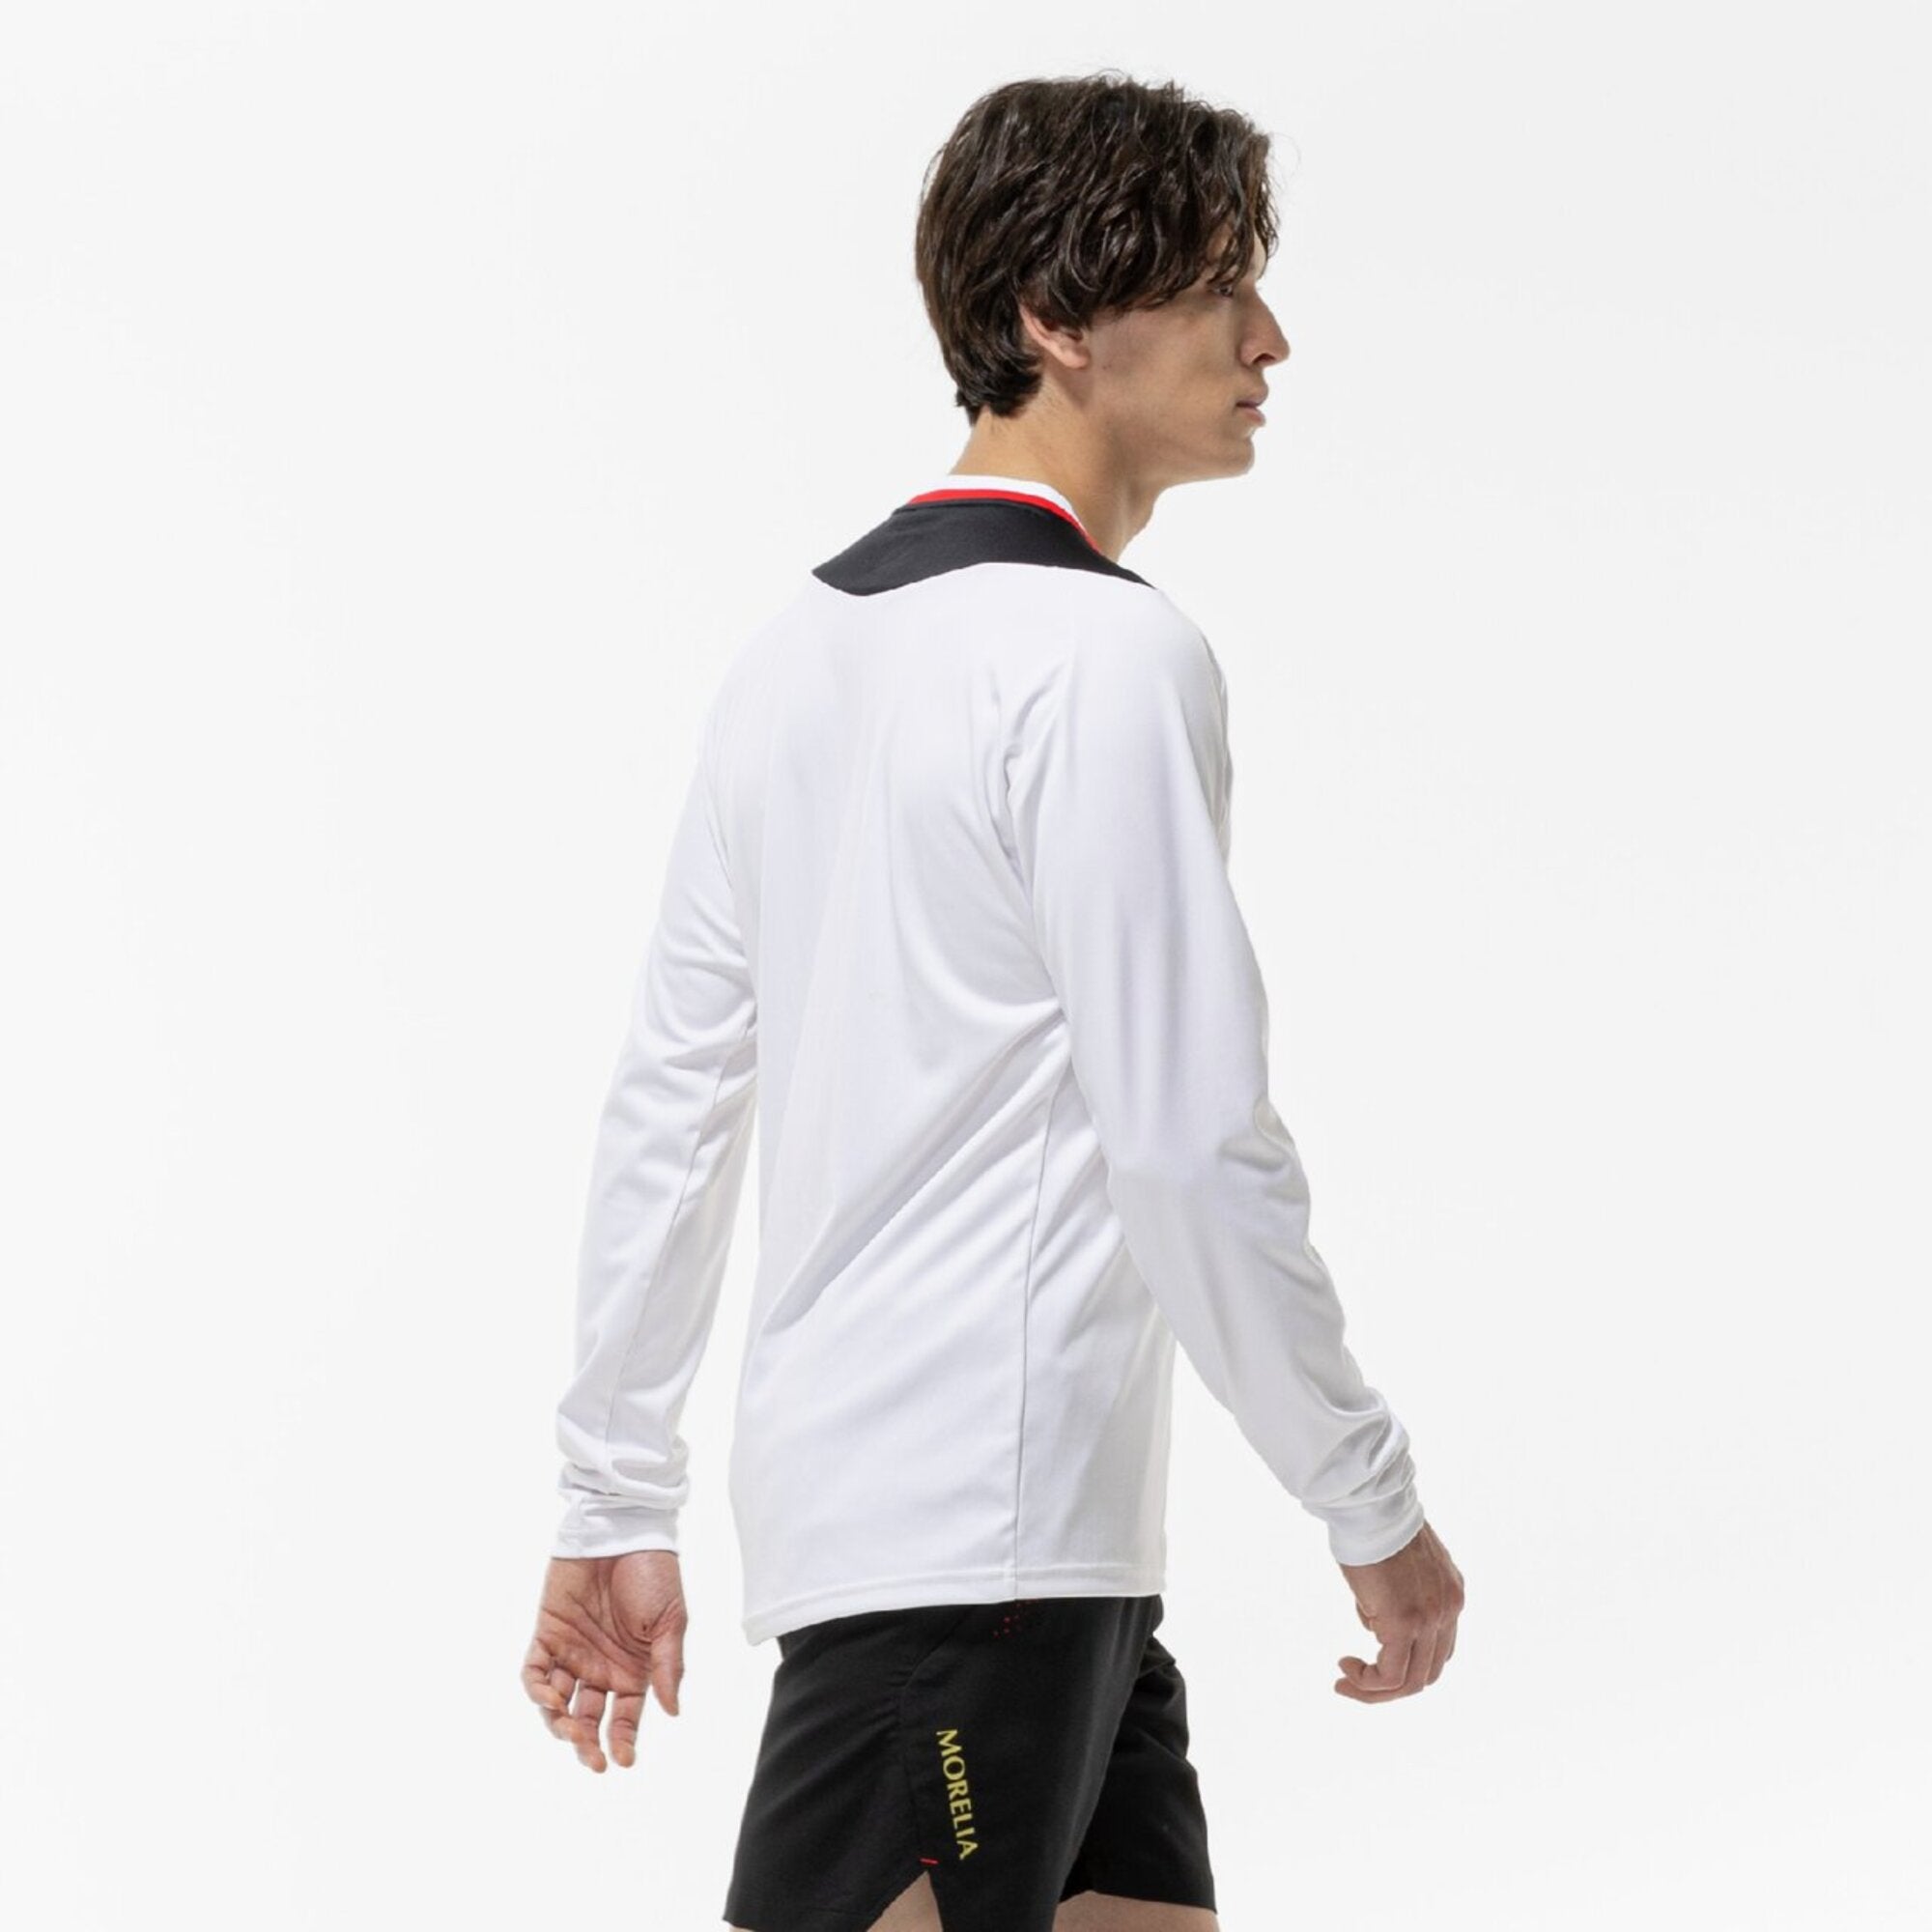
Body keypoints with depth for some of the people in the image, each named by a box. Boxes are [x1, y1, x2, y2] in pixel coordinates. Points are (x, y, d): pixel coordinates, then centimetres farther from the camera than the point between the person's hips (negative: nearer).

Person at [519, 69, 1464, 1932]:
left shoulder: (800, 643, 14)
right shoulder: (1106, 654, -12)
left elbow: (669, 1099, 15)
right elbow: (1190, 1139, -17)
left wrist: (615, 1499, 19)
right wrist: (1374, 1504, -7)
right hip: (979, 1528, -9)